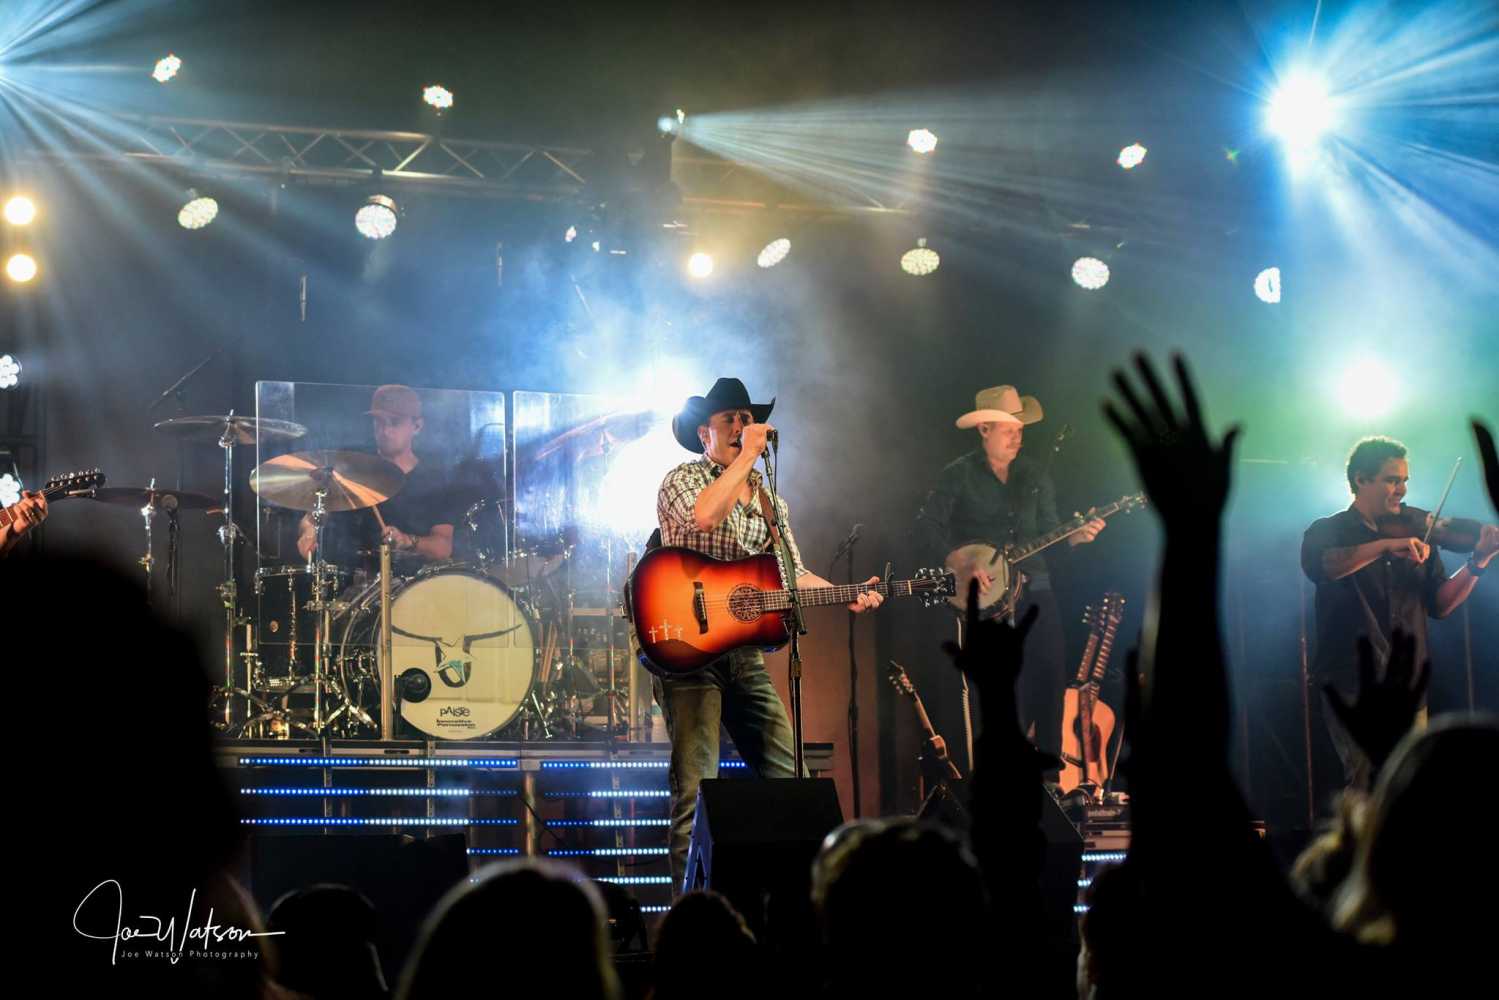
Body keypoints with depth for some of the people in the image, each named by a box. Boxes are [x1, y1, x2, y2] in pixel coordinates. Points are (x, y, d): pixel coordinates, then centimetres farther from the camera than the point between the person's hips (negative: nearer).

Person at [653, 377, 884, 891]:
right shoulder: (685, 479, -2)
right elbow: (702, 517, -25)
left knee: (786, 778, 6)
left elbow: (792, 572, 20)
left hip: (746, 656, 7)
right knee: (696, 789, -11)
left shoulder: (769, 500, 19)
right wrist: (747, 456, -18)